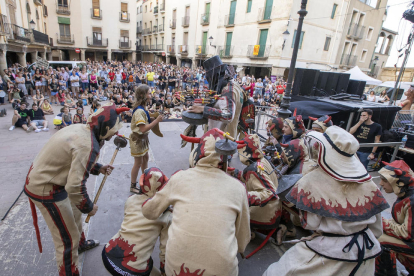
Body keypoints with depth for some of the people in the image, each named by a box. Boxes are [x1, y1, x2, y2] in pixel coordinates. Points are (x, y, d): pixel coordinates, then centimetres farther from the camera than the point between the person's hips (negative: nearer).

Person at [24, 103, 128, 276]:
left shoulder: (81, 129, -4)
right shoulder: (87, 145, -31)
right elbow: (75, 187, -32)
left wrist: (98, 168, 3)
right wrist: (89, 207, -15)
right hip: (46, 189, -10)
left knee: (74, 214, 30)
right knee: (68, 239, 5)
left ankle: (81, 244, 56)